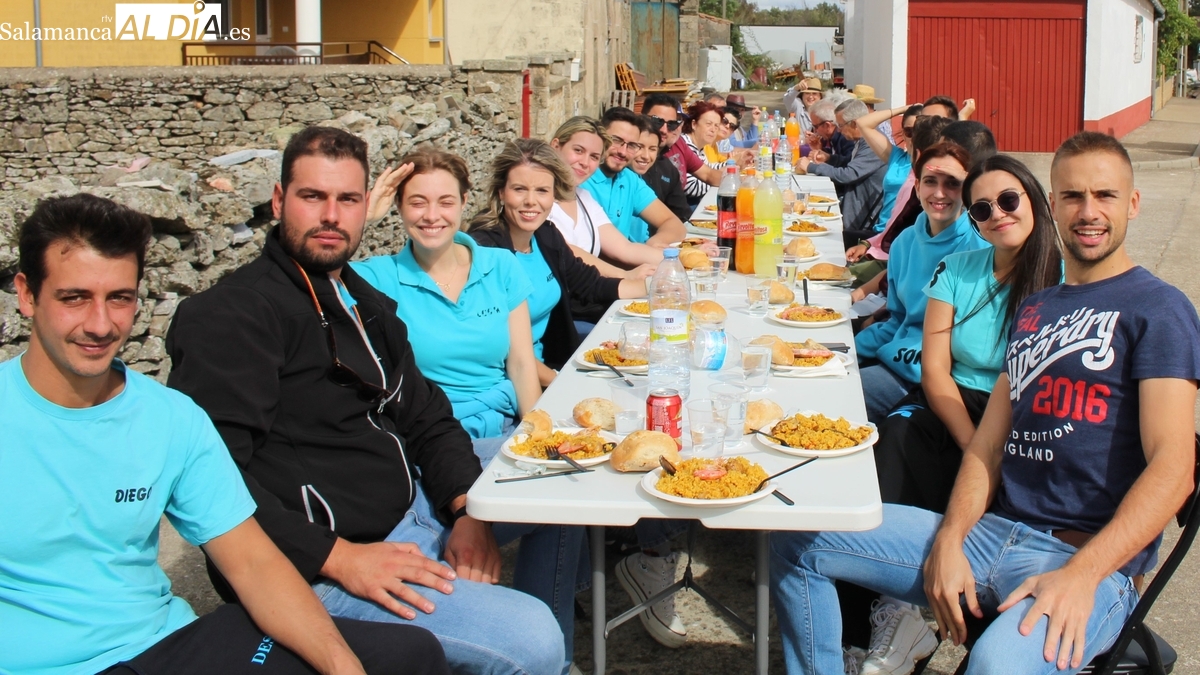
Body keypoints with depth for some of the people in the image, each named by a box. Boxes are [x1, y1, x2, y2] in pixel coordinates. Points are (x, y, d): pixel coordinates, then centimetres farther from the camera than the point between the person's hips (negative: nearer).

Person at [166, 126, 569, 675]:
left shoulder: (367, 303, 16)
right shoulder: (232, 315, -14)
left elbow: (427, 420, 17)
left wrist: (469, 510, -1)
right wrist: (337, 558, -26)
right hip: (313, 569, -10)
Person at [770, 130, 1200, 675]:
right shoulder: (1032, 310, 17)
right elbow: (988, 445, 13)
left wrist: (1081, 574, -25)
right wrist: (948, 541, -5)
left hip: (1093, 560, -6)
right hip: (992, 532, 7)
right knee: (797, 540, 2)